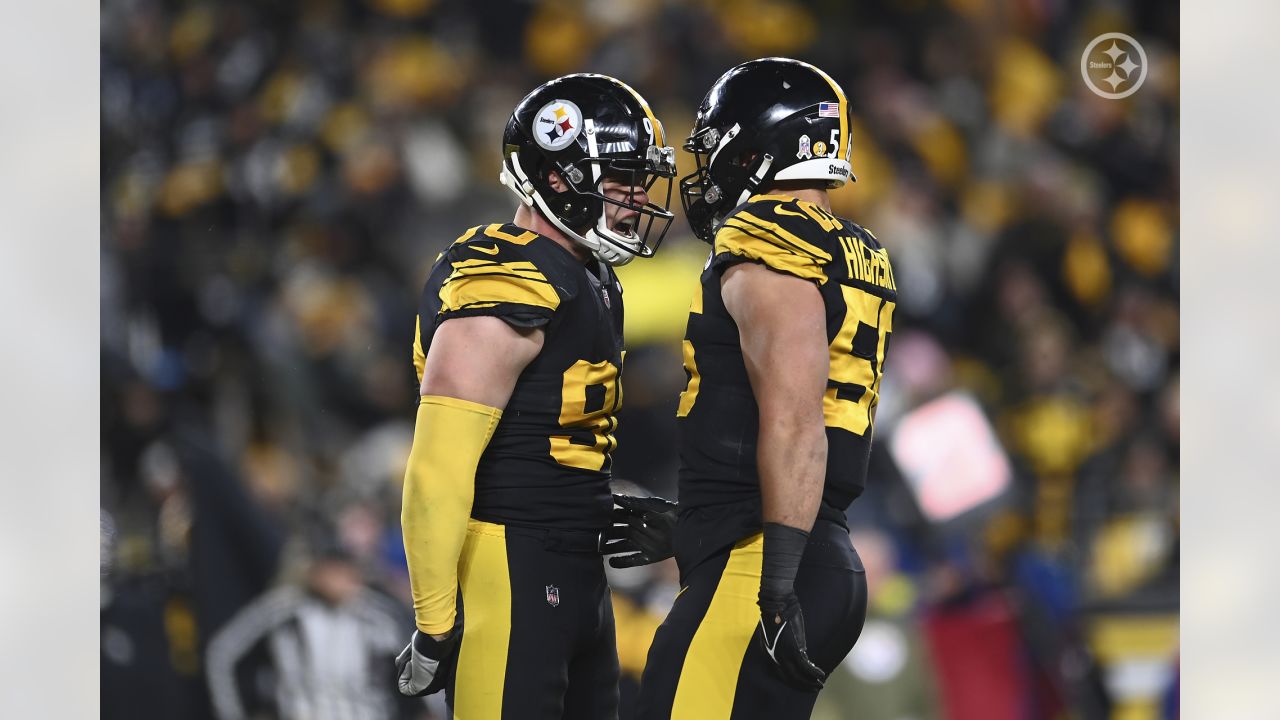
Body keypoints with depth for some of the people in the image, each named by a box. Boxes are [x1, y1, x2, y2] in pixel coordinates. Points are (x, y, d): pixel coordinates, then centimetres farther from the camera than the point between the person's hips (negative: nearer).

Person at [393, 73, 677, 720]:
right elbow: (438, 468, -21)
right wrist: (435, 622, -21)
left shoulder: (587, 280, 14)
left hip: (572, 570, 10)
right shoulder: (504, 291, -17)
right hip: (506, 569, -10)